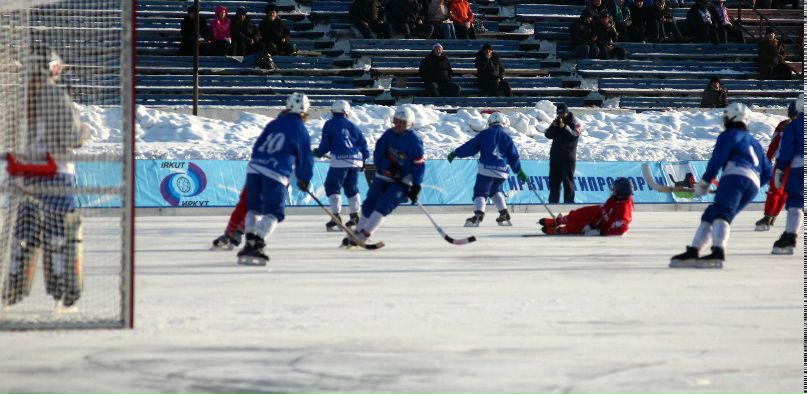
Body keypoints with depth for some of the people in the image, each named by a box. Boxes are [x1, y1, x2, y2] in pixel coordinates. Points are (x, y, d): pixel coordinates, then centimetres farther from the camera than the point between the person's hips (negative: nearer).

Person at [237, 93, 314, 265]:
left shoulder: (273, 124, 16)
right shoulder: (300, 130, 4)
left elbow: (257, 147, 19)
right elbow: (305, 158, 10)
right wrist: (304, 180, 25)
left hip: (254, 167, 5)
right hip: (276, 175, -5)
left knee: (254, 206, 19)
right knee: (273, 212, -1)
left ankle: (250, 243, 11)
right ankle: (257, 245, -19)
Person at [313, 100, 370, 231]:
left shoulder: (329, 125, 3)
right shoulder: (352, 126, 14)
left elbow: (325, 145, 2)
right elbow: (363, 143, 15)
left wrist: (317, 153, 22)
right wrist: (364, 158, 29)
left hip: (340, 160, -5)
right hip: (356, 160, 5)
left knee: (332, 186, 1)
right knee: (352, 188, 18)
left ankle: (336, 217, -11)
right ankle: (355, 217, 20)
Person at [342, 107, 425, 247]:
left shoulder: (414, 141, -14)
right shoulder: (388, 134, -2)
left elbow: (419, 165, -13)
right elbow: (378, 154, -2)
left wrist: (416, 187, -17)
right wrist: (389, 167, -20)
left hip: (403, 181, -5)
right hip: (383, 176, 5)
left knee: (384, 205, -20)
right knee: (369, 203, 4)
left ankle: (363, 235, -23)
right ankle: (357, 232, 21)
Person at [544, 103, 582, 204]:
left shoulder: (575, 123, -3)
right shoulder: (557, 122, 13)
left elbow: (575, 136, -19)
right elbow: (548, 135, 6)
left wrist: (564, 127, -28)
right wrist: (553, 127, -12)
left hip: (568, 157, -5)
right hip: (555, 156, 5)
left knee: (568, 180, -5)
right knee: (554, 180, 8)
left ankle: (569, 202, -3)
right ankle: (553, 202, 15)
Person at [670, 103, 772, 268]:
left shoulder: (728, 135, 15)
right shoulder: (754, 142, 36)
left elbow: (717, 160, 3)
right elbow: (767, 172, 30)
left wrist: (704, 183, 11)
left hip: (735, 175, -7)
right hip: (754, 184, 7)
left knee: (721, 213, -27)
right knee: (709, 215, 14)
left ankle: (718, 253, -51)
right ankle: (693, 252, 5)